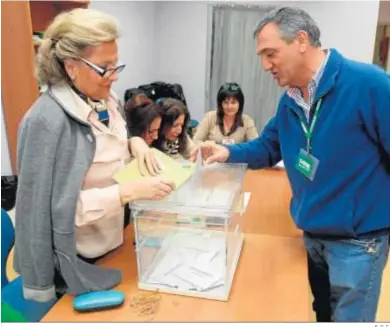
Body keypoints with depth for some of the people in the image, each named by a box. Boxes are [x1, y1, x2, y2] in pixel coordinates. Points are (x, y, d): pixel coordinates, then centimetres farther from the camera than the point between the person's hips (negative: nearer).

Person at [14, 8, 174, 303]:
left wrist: (133, 144, -9)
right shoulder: (47, 120, -27)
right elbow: (58, 205, -28)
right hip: (78, 260, -7)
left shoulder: (104, 102, -3)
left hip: (113, 241, 8)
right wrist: (131, 191, -34)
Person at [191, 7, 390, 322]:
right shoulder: (289, 100, 2)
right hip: (311, 233, 7)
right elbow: (268, 147, 12)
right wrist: (228, 152, -6)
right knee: (321, 314, 25)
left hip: (357, 237, -6)